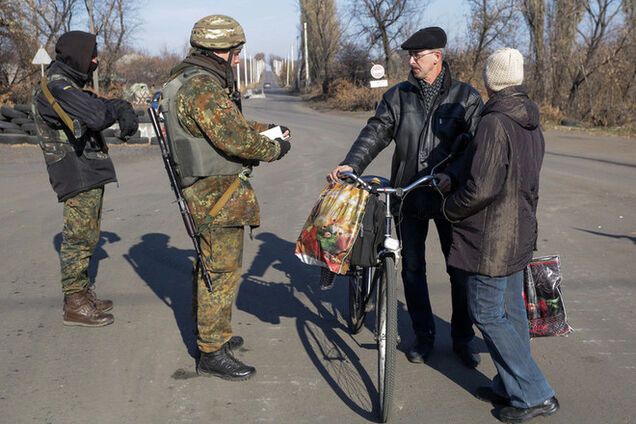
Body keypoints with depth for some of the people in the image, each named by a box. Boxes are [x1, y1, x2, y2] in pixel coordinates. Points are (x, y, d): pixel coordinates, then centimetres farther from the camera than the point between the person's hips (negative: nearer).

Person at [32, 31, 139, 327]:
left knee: (87, 237, 16)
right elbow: (97, 116, -27)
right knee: (78, 239, -4)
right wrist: (118, 109, -7)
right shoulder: (56, 87, -16)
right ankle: (75, 306, 3)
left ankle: (83, 294, 26)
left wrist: (122, 108, -10)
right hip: (78, 176, -10)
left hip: (90, 175, 10)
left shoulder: (68, 86, 17)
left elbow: (106, 107, 11)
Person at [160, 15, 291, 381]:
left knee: (210, 265, 21)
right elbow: (236, 139, -26)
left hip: (207, 189, 11)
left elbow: (230, 122, 21)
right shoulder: (203, 87, -22)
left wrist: (266, 128, 10)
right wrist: (275, 149, -10)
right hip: (218, 193, -11)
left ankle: (210, 332, 36)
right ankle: (212, 353, 5)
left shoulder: (192, 80, 13)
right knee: (223, 270, -4)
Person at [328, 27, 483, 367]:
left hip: (449, 196, -2)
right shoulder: (398, 96, 4)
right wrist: (352, 164, -20)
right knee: (412, 269, 10)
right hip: (409, 195, 2)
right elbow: (375, 132, -4)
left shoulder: (466, 97, -2)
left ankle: (462, 338, 24)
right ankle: (423, 335, 27)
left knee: (460, 270, 6)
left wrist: (453, 174, -29)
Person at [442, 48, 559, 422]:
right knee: (512, 312, 16)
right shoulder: (531, 124, 8)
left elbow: (481, 187, -26)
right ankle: (512, 387, 28)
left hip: (490, 239, -9)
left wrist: (451, 207, -7)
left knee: (488, 314, 1)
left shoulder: (495, 123, -21)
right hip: (520, 234, 9)